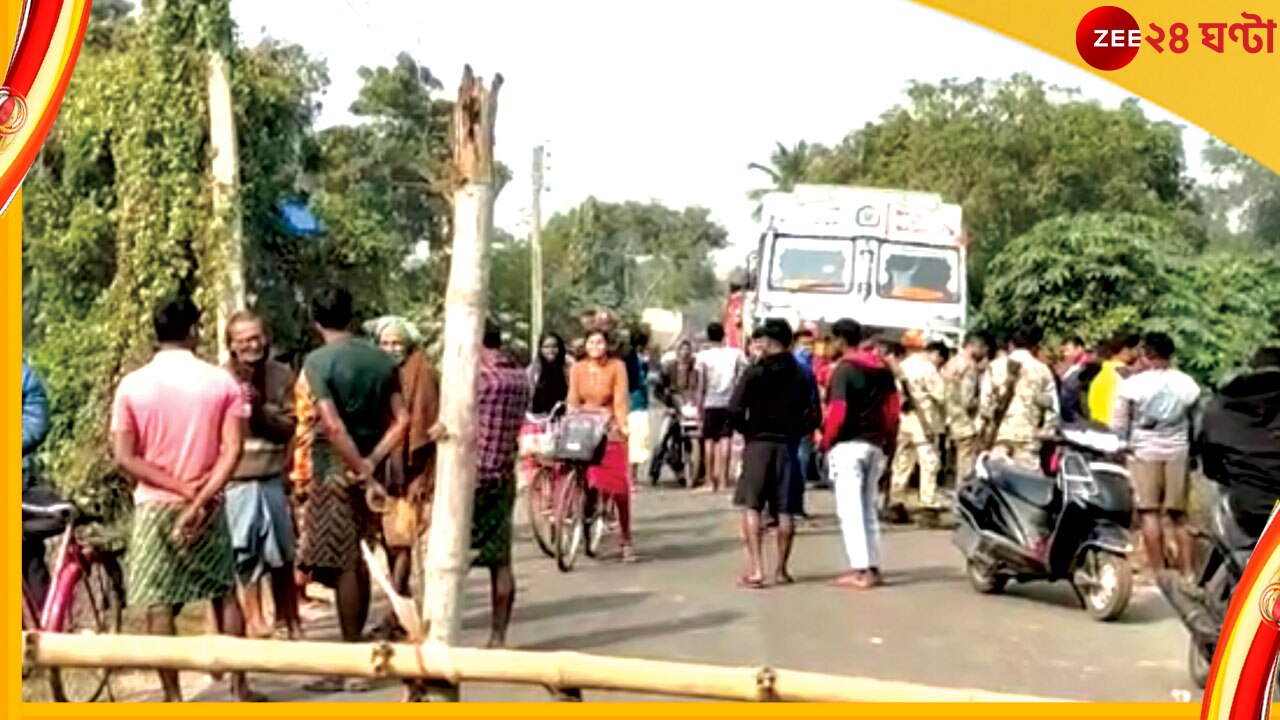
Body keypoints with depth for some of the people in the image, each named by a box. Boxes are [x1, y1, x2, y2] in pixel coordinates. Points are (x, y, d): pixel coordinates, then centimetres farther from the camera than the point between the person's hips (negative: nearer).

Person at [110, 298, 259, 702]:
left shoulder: (132, 385, -4)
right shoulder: (221, 381, -4)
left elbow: (124, 458, -9)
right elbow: (232, 450, -12)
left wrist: (181, 488, -9)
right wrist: (199, 497, -14)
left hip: (155, 506, -1)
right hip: (209, 505, 1)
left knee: (159, 605, 4)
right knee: (225, 593, 14)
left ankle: (173, 699, 6)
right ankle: (240, 688, 17)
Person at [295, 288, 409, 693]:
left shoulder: (318, 361, -11)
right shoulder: (381, 359, 6)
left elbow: (333, 426, -20)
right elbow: (401, 420, 1)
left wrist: (364, 474, -16)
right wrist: (371, 463, -5)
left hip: (335, 471, -6)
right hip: (364, 468, 6)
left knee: (343, 567, -3)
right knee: (360, 563, 15)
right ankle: (357, 651, 25)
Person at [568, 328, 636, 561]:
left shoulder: (617, 367, -2)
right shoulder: (577, 369, 4)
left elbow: (621, 399, -9)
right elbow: (573, 401, 1)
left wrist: (622, 426, -21)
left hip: (609, 431, -2)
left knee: (619, 485, -3)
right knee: (585, 481, -6)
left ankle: (626, 539, 6)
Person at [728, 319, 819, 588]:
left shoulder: (755, 372, -6)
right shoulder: (801, 374, 3)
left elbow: (734, 410, -13)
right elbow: (813, 416, 0)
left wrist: (747, 431, 5)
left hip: (758, 443, -3)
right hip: (788, 445, 3)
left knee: (751, 506, 2)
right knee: (785, 510, 8)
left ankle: (756, 569, -7)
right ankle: (781, 570, 13)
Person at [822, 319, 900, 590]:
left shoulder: (844, 370, -10)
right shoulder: (882, 368, 10)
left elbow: (838, 411, -15)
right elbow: (892, 408, 10)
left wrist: (826, 441, -2)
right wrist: (888, 442, 16)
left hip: (848, 445, -7)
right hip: (876, 444, 7)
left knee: (850, 509, -4)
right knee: (869, 508, 14)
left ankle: (860, 570, -8)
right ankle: (872, 567, 13)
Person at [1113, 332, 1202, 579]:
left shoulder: (1132, 384, -6)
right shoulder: (1188, 384, 3)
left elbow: (1119, 425, -3)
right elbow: (1196, 423, 9)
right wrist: (1193, 451, 19)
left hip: (1144, 451, -3)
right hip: (1178, 452, 3)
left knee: (1149, 512, -1)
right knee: (1178, 514, 11)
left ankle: (1158, 572, -2)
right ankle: (1187, 571, 9)